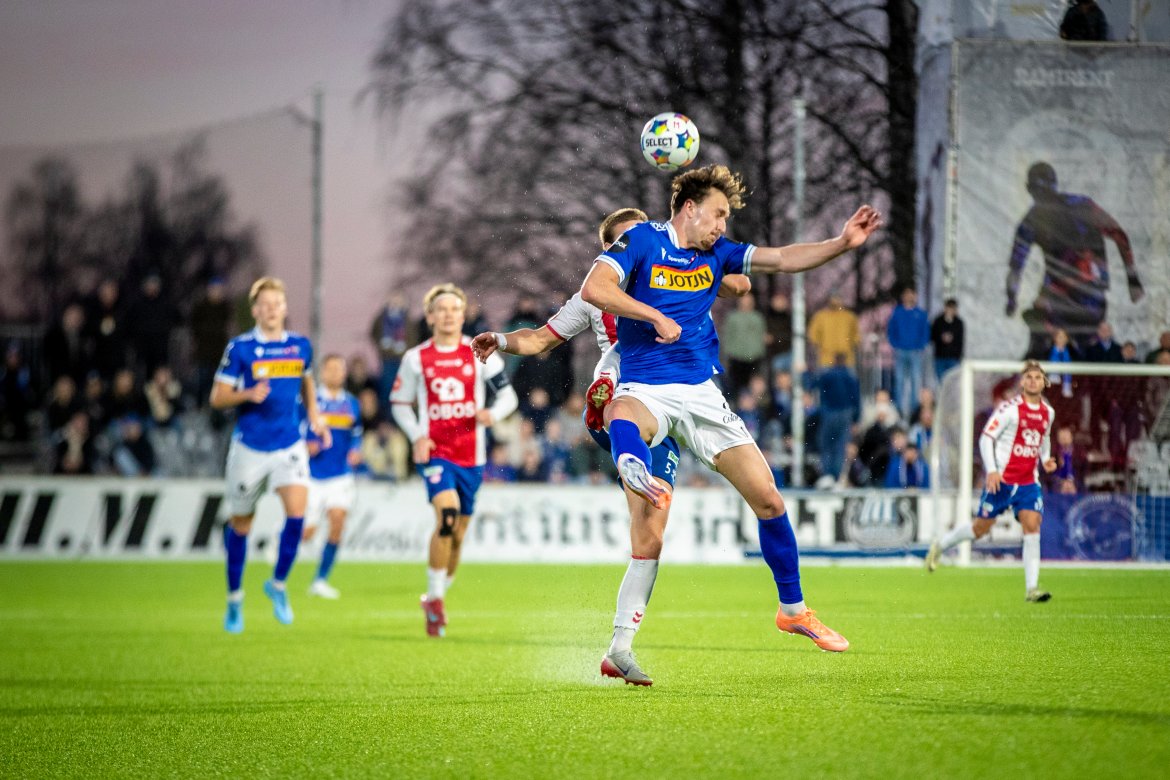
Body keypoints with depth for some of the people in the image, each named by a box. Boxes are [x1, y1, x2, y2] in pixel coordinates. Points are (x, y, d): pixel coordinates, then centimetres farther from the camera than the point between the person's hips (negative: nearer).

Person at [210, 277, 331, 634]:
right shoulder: (240, 348, -6)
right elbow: (217, 397, -5)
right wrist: (248, 394, -22)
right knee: (241, 524, 6)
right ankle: (234, 598, 24)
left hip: (290, 445, 2)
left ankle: (278, 584, 3)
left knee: (297, 510, -18)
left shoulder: (300, 346, 5)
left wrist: (314, 416, 12)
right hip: (249, 447, -2)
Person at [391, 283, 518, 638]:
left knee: (457, 534, 8)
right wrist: (416, 436, -5)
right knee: (447, 514, -25)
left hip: (470, 456, 2)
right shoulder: (416, 358, 3)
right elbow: (399, 403, 12)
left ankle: (436, 598, 28)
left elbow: (508, 395, 6)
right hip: (435, 452, -2)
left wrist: (493, 413, -16)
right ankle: (435, 598, -16)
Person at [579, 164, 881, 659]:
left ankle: (793, 609, 20)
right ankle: (638, 477, -79)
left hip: (701, 394, 5)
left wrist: (843, 243, -9)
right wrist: (657, 318, -18)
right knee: (622, 415, -44)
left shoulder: (716, 253, 12)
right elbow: (593, 289, -17)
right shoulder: (642, 241, -3)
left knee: (768, 499, 3)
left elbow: (783, 260, 5)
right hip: (646, 389, -5)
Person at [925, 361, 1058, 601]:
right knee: (981, 527, 4)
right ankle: (939, 547, 31)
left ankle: (1032, 588, -11)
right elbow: (986, 437, -11)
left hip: (1028, 482, 4)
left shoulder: (1047, 413, 8)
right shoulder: (1010, 408, -11)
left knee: (1032, 528, -11)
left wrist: (1046, 459, 8)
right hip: (1002, 479, -4)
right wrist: (991, 471, -19)